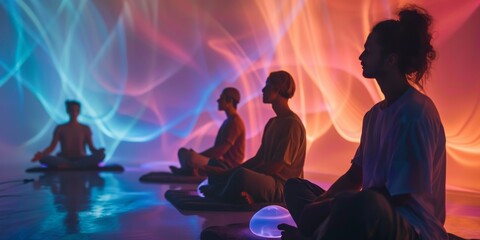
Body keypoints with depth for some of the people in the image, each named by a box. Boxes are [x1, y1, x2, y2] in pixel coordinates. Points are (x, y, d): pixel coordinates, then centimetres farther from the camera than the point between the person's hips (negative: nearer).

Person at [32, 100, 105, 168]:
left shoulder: (85, 128, 10)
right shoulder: (60, 128, 10)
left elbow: (91, 148, 3)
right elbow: (52, 147, 3)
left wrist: (98, 151, -21)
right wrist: (41, 154, -18)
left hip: (81, 160, 0)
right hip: (64, 159, 0)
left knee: (101, 155, -33)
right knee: (43, 158, -31)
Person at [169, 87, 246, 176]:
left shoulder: (235, 122, -16)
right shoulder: (228, 121, 19)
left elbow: (221, 150, -21)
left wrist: (199, 156, -12)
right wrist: (199, 155, 7)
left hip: (226, 166, -11)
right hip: (219, 161, 11)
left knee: (190, 157, -32)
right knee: (182, 151, 11)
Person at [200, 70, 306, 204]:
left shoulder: (292, 123, -14)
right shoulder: (272, 123, 17)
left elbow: (276, 167, -18)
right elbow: (259, 158, 16)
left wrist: (240, 173, -11)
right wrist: (232, 172, 4)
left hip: (282, 188, -10)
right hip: (266, 179, 10)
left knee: (241, 175, -37)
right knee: (216, 174, 12)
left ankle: (219, 201, -11)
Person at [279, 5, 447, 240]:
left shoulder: (417, 112, -16)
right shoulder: (374, 114, 12)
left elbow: (396, 196, -19)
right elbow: (353, 177, 14)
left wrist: (316, 212, -15)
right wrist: (316, 207, -3)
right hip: (371, 221, 9)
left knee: (363, 204, -42)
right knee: (295, 186, 12)